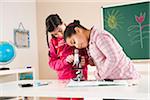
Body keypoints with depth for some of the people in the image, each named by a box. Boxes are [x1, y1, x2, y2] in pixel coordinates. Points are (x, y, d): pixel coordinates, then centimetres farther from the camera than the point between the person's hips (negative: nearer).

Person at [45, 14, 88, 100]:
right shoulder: (53, 42, 4)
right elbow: (52, 63, 2)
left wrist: (85, 60, -19)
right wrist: (65, 61, -16)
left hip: (79, 76, -2)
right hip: (63, 78, 2)